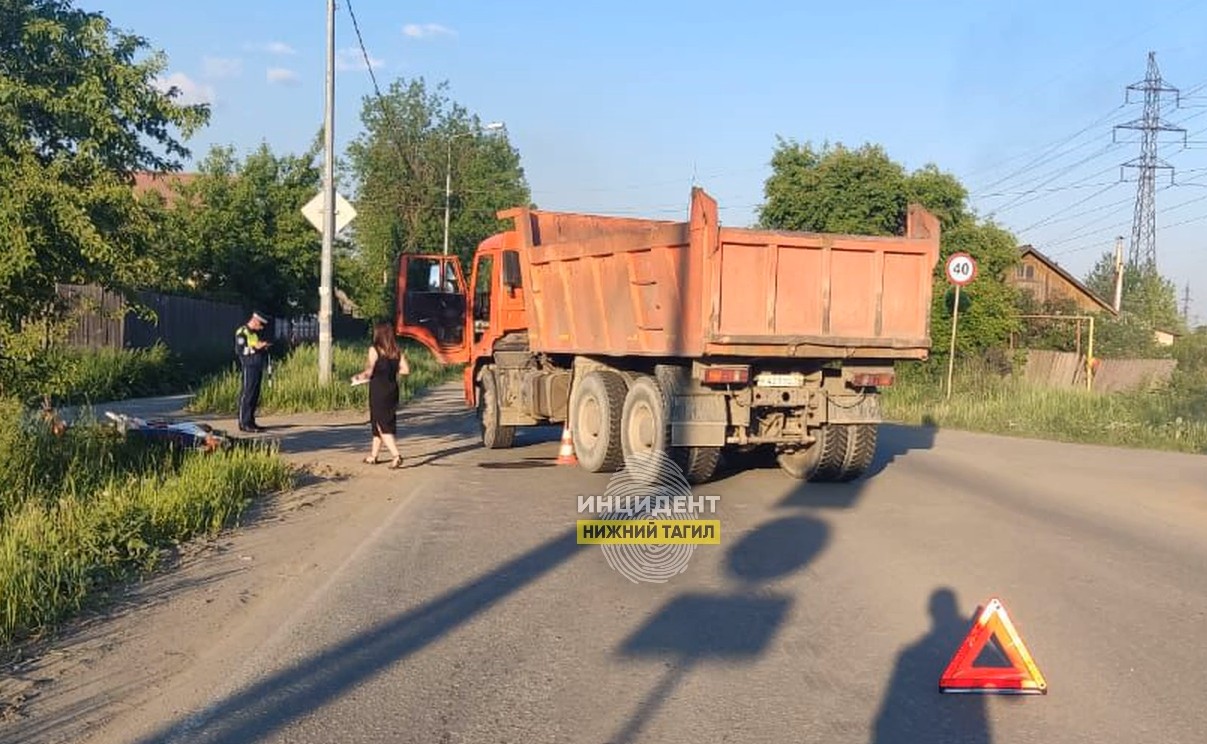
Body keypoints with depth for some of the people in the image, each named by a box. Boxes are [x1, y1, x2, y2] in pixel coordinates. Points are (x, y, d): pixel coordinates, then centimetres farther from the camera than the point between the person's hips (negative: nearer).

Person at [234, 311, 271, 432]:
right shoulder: (242, 332, -7)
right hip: (249, 367, -9)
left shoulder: (255, 333, 20)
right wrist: (255, 348, -20)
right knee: (246, 394, -8)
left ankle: (250, 421, 15)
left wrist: (263, 347, 13)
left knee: (255, 395, 9)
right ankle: (244, 423, -7)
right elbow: (239, 350, -16)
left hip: (258, 367, 9)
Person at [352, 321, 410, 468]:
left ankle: (396, 456, -16)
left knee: (382, 424, -2)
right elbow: (406, 370, 1)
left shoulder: (374, 350, -10)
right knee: (377, 422, 19)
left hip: (378, 391, -6)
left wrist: (357, 377, 2)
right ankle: (373, 456, 30)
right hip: (392, 390, 6)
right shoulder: (397, 351, 5)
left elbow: (369, 372, -16)